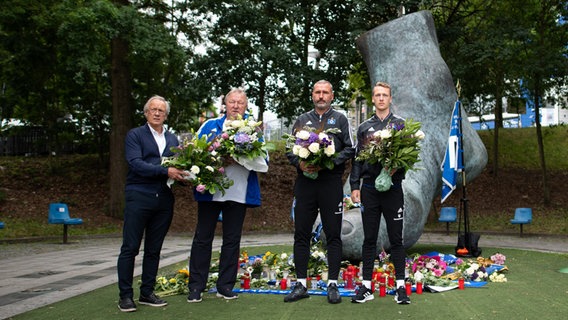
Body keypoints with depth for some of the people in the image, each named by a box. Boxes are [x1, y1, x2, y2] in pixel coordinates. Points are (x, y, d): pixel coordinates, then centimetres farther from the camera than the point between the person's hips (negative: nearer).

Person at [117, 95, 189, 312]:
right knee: (130, 248, -1)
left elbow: (177, 166, 14)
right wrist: (165, 171, -20)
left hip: (164, 199, 5)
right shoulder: (135, 135, 2)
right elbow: (135, 163, -12)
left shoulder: (172, 139, 18)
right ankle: (125, 296, 7)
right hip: (139, 197, -5)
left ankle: (147, 293, 19)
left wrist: (182, 175, -9)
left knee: (154, 250, 10)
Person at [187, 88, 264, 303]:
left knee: (232, 240, 7)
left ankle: (225, 286, 18)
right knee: (203, 238, 4)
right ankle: (196, 287, 13)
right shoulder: (210, 126, 9)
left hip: (239, 193, 0)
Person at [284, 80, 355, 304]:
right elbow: (289, 150, 13)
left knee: (333, 235, 0)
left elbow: (350, 149, 1)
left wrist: (328, 162, -13)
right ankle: (301, 284, 11)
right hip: (304, 182, 3)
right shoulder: (301, 120, 17)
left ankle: (333, 285, 8)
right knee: (301, 234, 3)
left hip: (331, 182, -2)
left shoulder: (340, 119, 9)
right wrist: (299, 163, -8)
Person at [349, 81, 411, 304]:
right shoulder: (364, 127, 12)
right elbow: (357, 159, 10)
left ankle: (400, 287, 9)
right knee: (369, 239, 6)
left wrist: (396, 169, -15)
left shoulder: (400, 124, 6)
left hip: (393, 187, -2)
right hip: (369, 188, 2)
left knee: (396, 238, 3)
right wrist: (354, 186, 3)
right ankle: (366, 286, 12)